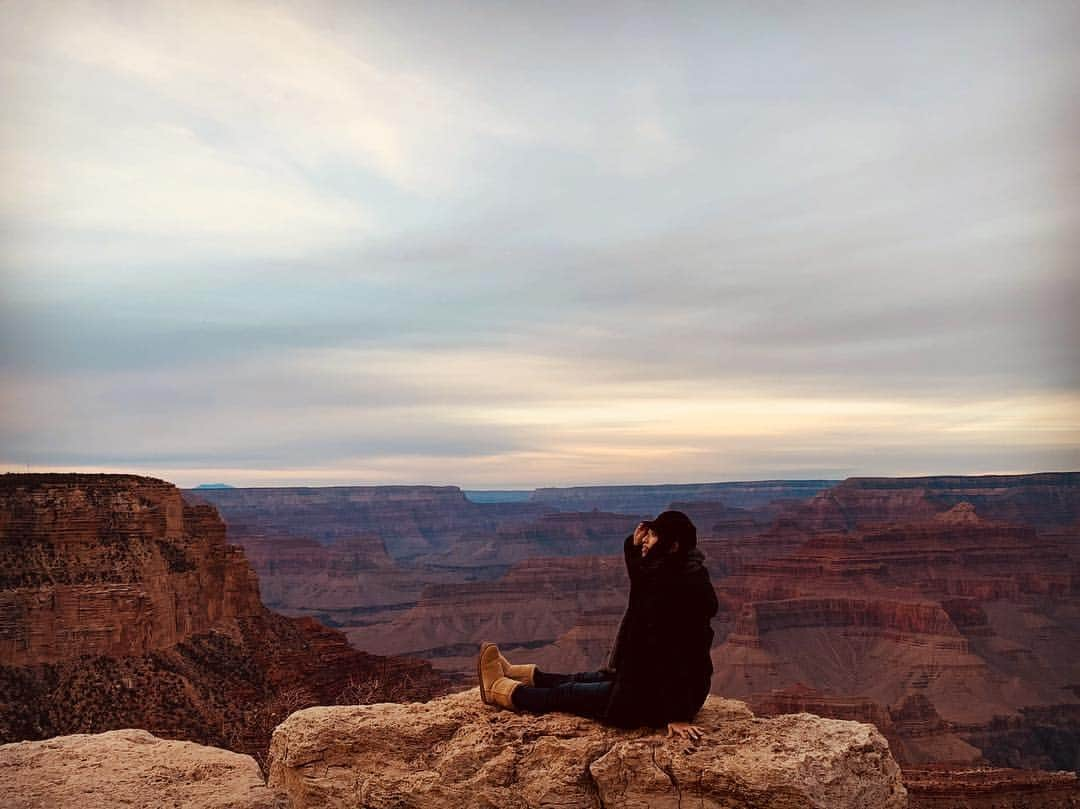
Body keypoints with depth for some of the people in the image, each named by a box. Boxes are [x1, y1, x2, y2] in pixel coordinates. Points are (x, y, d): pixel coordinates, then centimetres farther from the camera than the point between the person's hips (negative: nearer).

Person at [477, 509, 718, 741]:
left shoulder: (676, 588, -28)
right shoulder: (675, 573, 1)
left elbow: (677, 657, -30)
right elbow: (642, 587, 19)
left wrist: (678, 715, -29)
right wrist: (634, 547, 2)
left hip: (652, 696, -9)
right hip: (652, 681, 9)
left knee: (568, 694, 11)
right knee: (582, 680, 26)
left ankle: (500, 690, 30)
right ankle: (513, 674, 45)